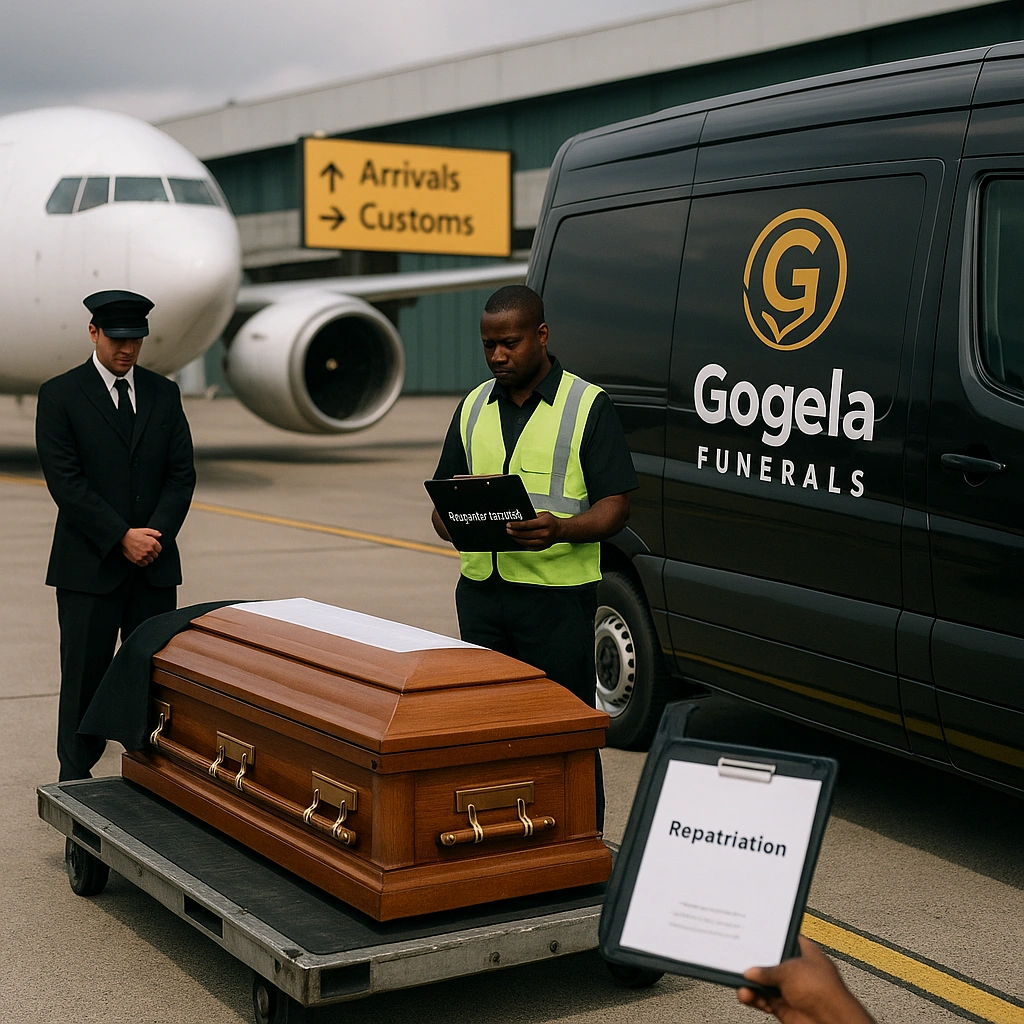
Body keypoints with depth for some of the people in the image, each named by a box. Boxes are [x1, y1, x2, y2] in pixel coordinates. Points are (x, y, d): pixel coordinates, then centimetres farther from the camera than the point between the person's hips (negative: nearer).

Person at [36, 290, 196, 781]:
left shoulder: (163, 393, 9)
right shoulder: (59, 395, -2)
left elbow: (181, 473, 6)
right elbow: (65, 481, -10)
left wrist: (156, 533, -9)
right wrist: (122, 537, -15)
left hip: (155, 565, 3)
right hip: (90, 566, -3)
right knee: (85, 677, 2)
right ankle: (75, 782, 12)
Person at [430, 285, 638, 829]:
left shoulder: (589, 406, -2)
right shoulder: (474, 407, 14)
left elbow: (614, 505, -6)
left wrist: (560, 529, -26)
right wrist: (450, 521, -7)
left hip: (557, 595, -5)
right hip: (480, 591, 5)